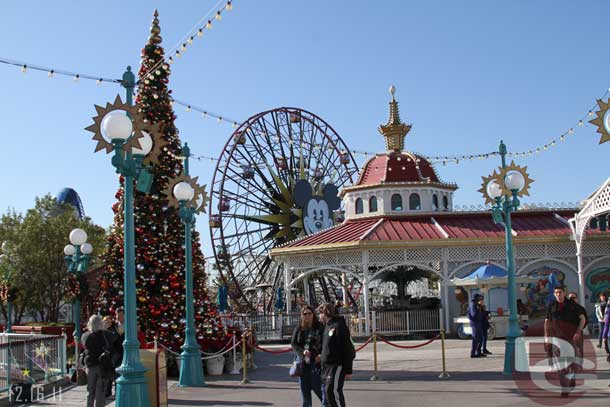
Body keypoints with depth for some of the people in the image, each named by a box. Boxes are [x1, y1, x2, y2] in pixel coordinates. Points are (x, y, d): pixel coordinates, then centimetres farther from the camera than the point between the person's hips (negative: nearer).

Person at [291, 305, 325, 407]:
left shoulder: (320, 327, -2)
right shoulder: (298, 329, 7)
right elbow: (293, 344, 4)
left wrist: (321, 355, -18)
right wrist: (302, 351, -14)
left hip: (316, 361, -4)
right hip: (302, 361, 4)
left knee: (317, 385, -9)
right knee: (304, 387, 9)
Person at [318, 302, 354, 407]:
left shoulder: (338, 326, -13)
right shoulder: (327, 326, 15)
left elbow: (348, 349, -16)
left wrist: (348, 370, -17)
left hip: (337, 365, -9)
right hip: (327, 366, 9)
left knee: (333, 390, -15)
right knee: (328, 391, 11)